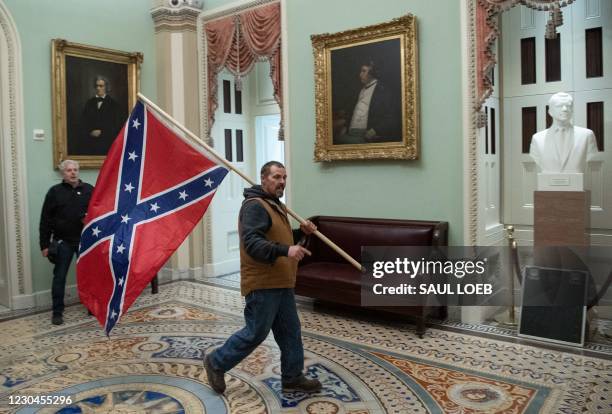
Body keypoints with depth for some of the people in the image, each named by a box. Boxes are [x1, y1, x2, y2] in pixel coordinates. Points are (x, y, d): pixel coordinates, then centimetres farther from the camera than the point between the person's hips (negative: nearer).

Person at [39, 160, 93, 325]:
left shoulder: (89, 189, 4)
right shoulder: (55, 192, -1)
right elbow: (45, 220, -1)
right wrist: (44, 244, -4)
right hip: (63, 242, -1)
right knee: (59, 277, 4)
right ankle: (57, 312, 14)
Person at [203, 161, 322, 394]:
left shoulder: (277, 206, 18)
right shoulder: (255, 206, -15)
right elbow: (252, 243, -28)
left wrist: (301, 232, 12)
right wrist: (285, 250, -39)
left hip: (281, 284, 10)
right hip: (262, 285, -10)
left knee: (290, 331, 13)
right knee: (255, 333, 1)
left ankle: (292, 378, 26)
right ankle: (217, 362, 20)